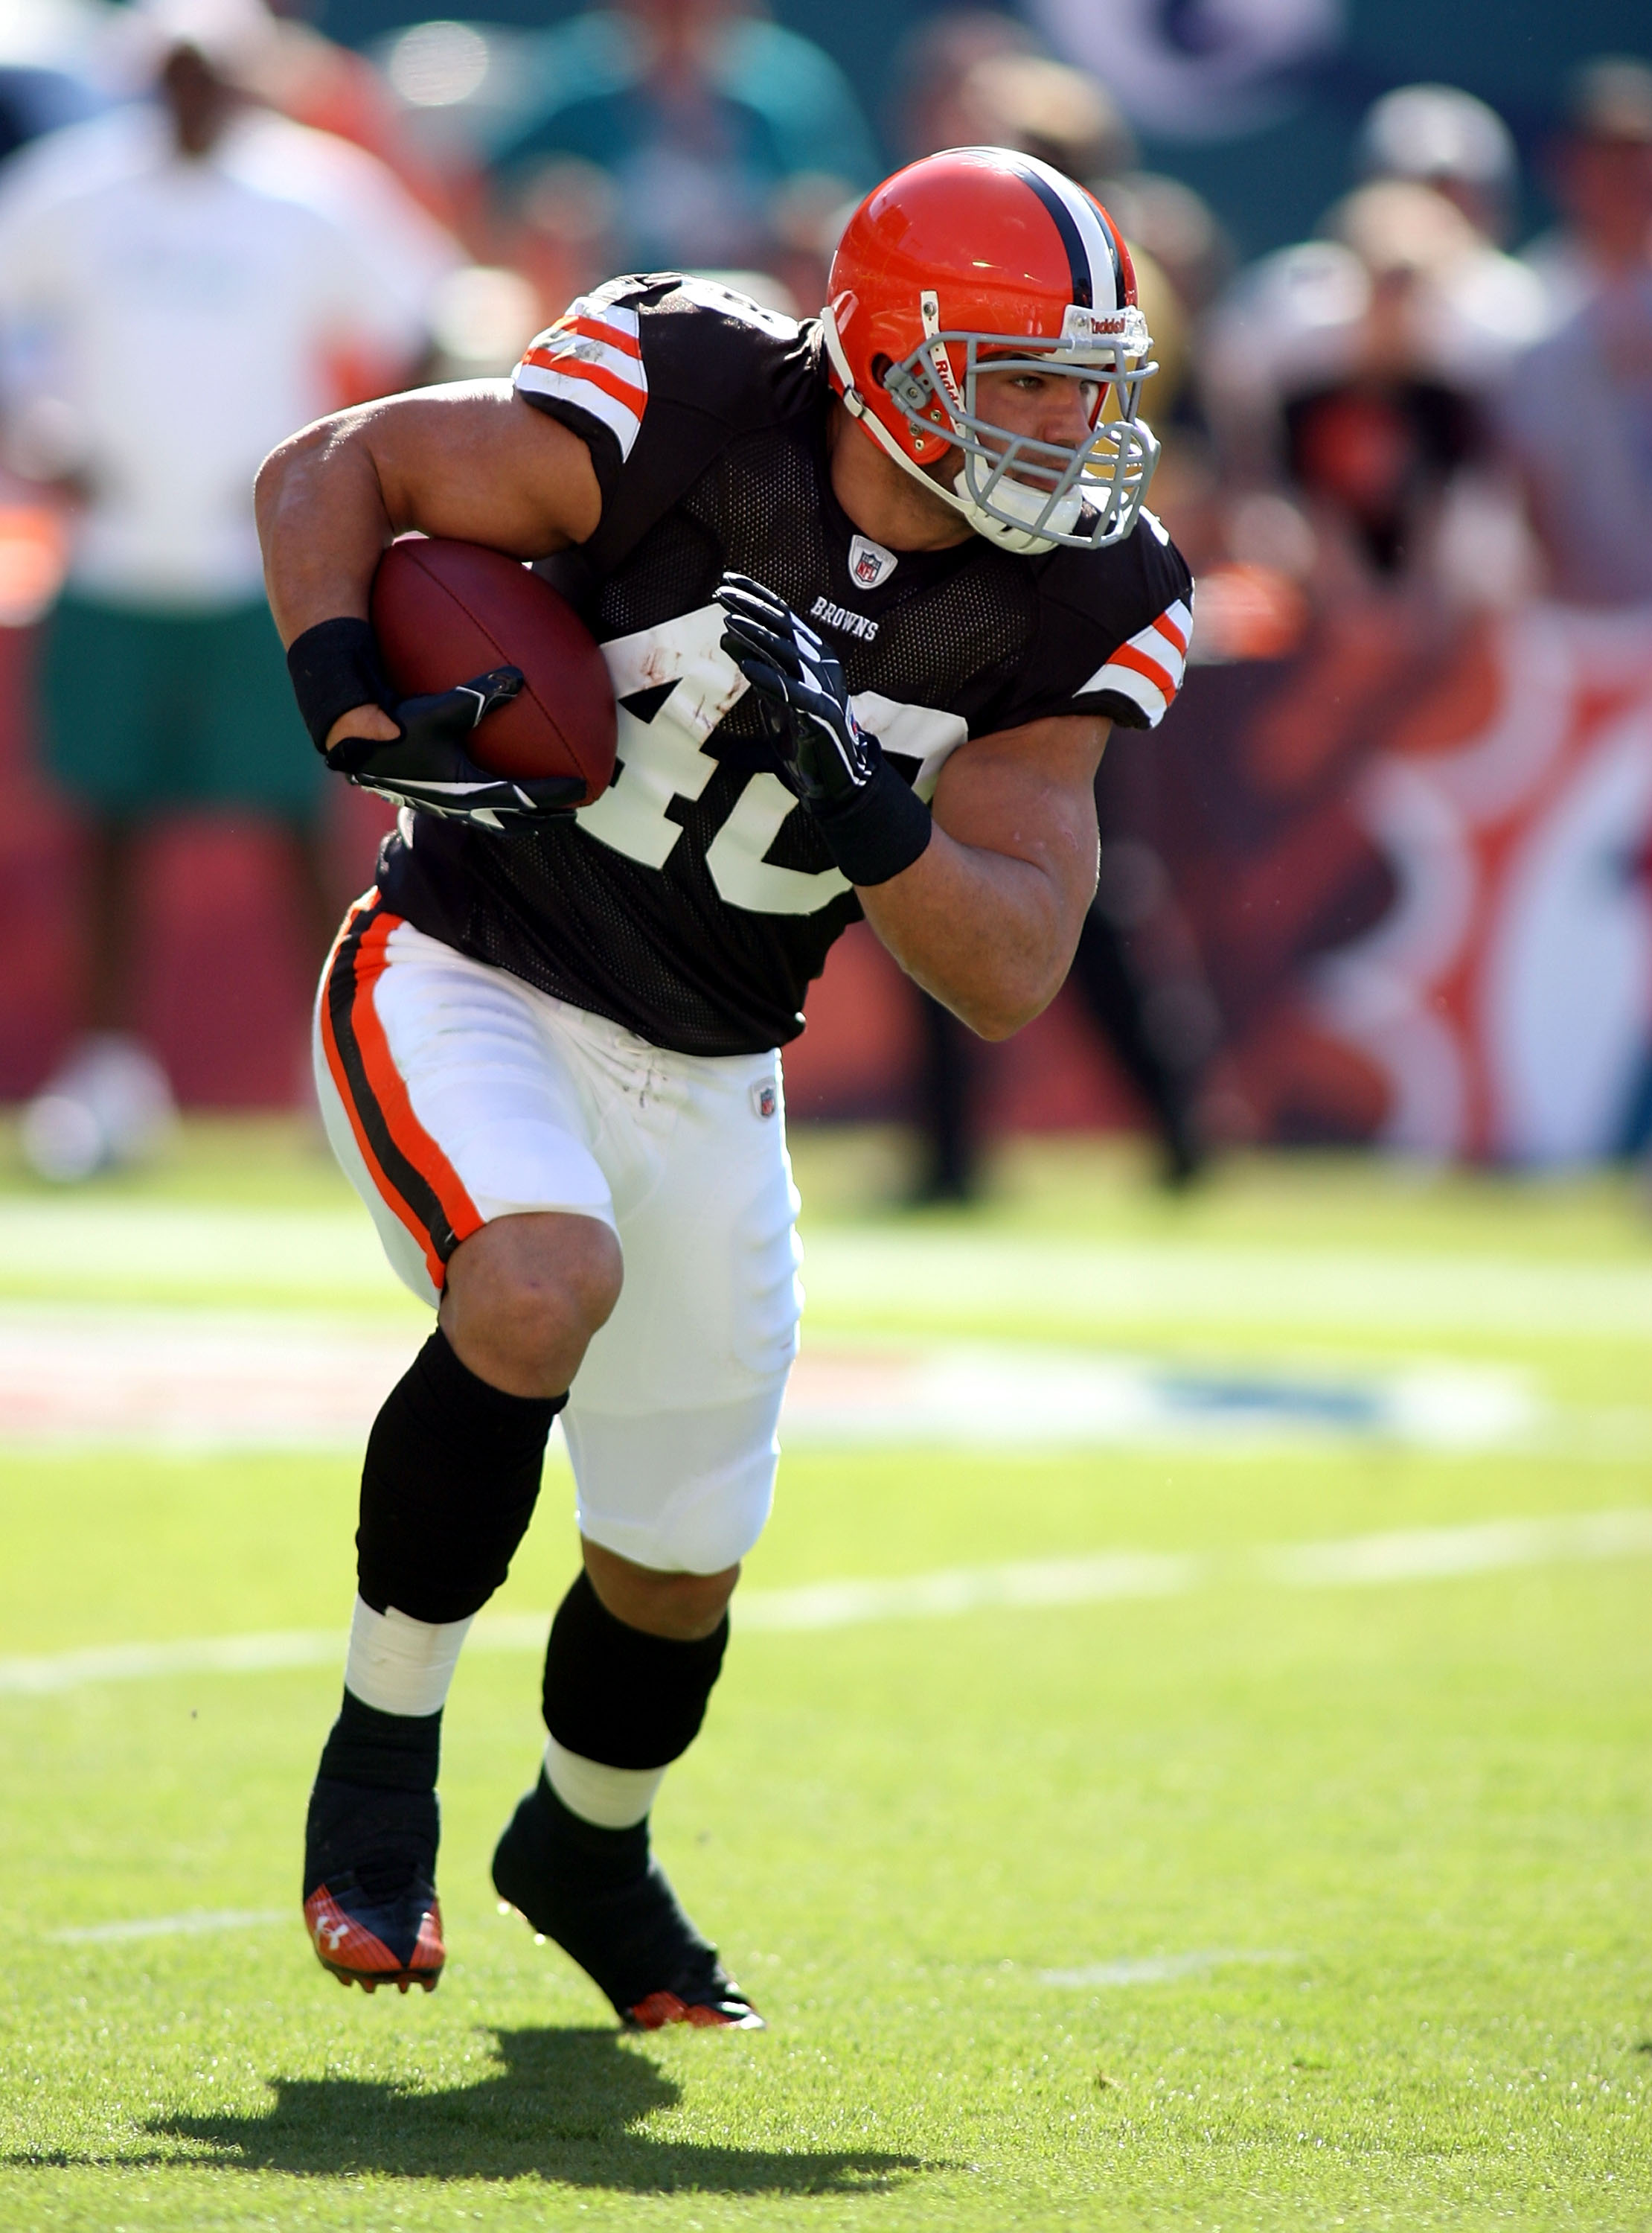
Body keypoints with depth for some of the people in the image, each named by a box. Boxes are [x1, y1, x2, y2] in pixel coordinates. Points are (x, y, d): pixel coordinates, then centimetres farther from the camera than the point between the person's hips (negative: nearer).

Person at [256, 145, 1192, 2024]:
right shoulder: (689, 423, -20)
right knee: (545, 1293, -35)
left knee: (679, 1566, 14)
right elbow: (327, 472, -10)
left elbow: (1008, 975, -13)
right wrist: (352, 707, -27)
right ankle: (380, 1754, -15)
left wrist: (856, 802, -30)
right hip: (464, 997, -5)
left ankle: (585, 1852, 48)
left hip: (702, 1088, 5)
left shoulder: (1058, 615, -8)